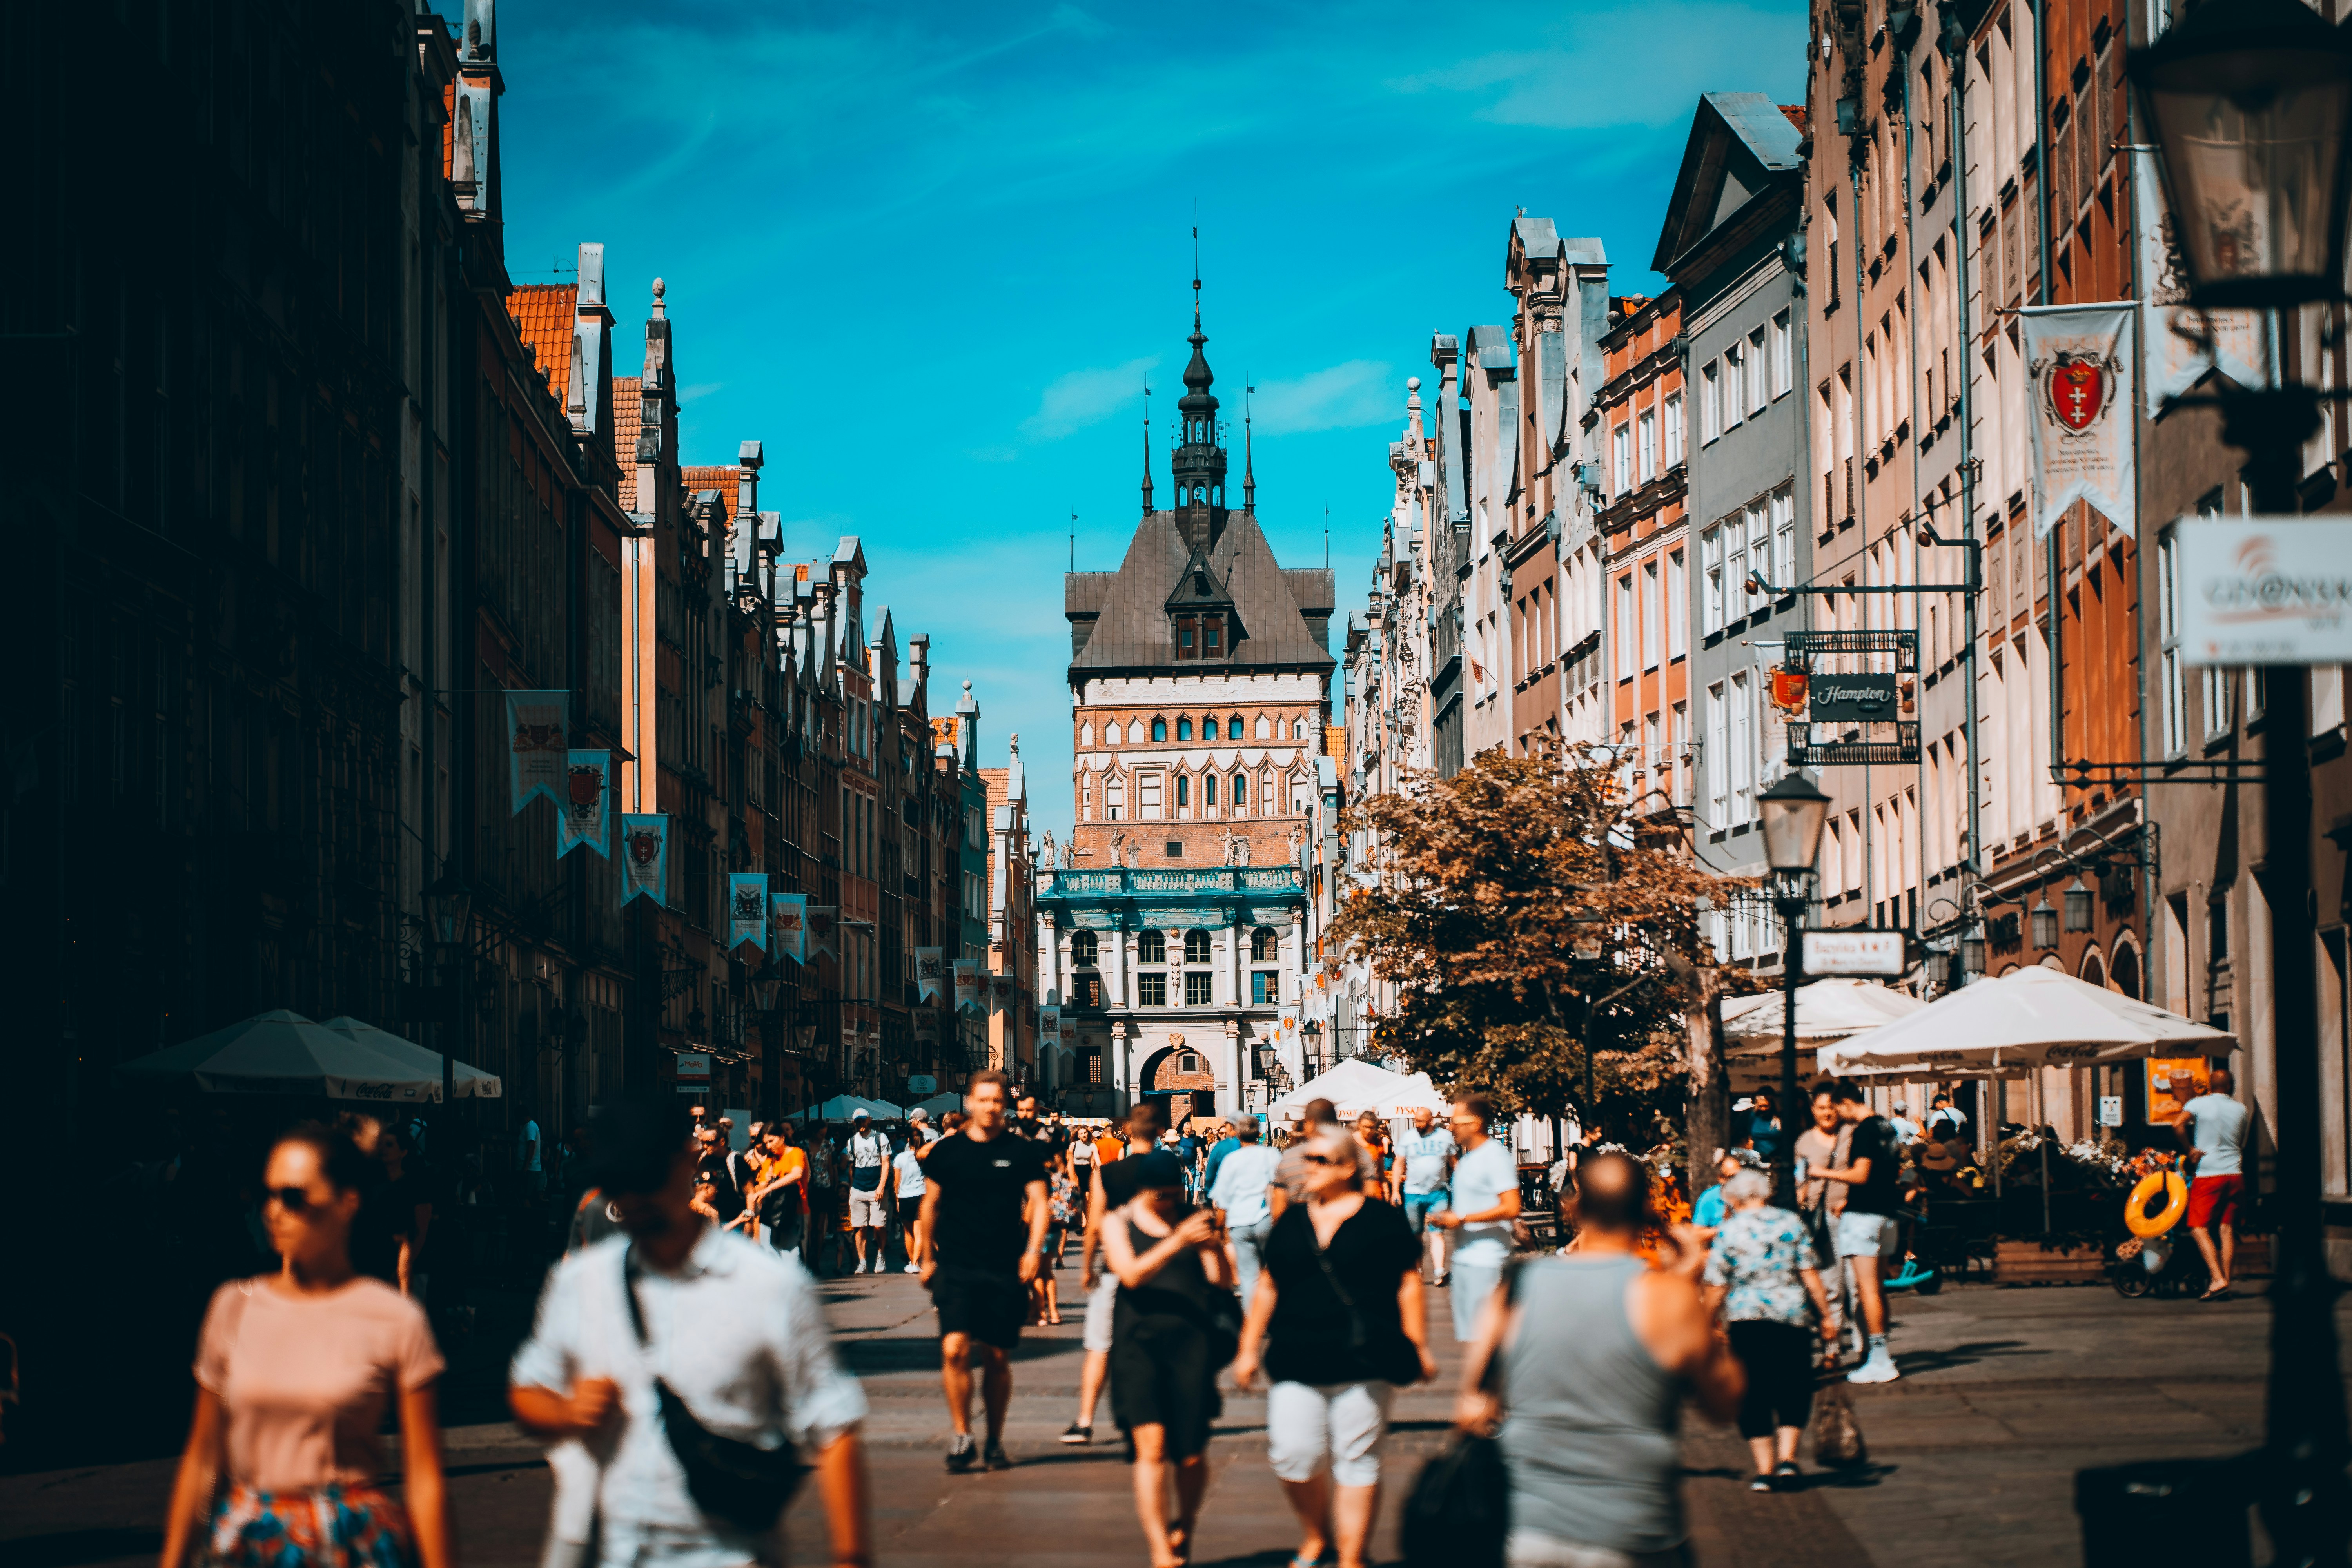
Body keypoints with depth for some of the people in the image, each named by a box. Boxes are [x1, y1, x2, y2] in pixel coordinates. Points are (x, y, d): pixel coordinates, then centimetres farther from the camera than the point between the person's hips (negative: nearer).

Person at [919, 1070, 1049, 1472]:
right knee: (955, 1348, -16)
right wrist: (928, 1257, 15)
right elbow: (930, 1205, 14)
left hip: (1006, 1271, 0)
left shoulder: (1021, 1152, 3)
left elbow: (1038, 1202, 2)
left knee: (998, 1358, 6)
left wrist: (1033, 1251, -12)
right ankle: (961, 1435, -6)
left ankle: (995, 1442, 19)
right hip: (955, 1268, 0)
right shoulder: (947, 1151, 4)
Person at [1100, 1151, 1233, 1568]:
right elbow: (1131, 1274, -12)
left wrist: (1215, 1247, -17)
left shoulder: (1193, 1220, 10)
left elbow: (1221, 1281, 3)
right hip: (1138, 1342, -1)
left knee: (1192, 1456, 2)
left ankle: (1184, 1526, 31)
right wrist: (1178, 1241, -22)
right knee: (1151, 1445, -13)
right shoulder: (1117, 1223, 6)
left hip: (1191, 1341, 2)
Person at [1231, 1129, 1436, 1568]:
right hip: (1296, 1362, 3)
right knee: (1293, 1456, -4)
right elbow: (1268, 1288, 18)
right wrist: (1249, 1348, 16)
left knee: (1356, 1460, 1)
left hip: (1363, 1362, -3)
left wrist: (1419, 1349, 1)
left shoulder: (1382, 1219, 1)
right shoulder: (1292, 1222, 12)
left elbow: (1409, 1285, 3)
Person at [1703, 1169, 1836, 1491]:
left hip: (1745, 1319, -1)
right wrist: (1826, 1316, 6)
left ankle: (1765, 1469, 2)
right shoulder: (1791, 1223, 3)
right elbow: (1810, 1274, 0)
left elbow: (1716, 1289, -1)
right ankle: (1787, 1457, -3)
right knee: (1794, 1389, 12)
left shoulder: (1728, 1232, -1)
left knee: (1754, 1395, 5)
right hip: (1792, 1315, 1)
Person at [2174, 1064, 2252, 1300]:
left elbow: (2178, 1124, -20)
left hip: (2208, 1175, -4)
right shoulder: (2240, 1109, 9)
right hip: (2235, 1173, 4)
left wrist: (2191, 1148, -10)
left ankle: (2218, 1279, -16)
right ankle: (2226, 1283, 4)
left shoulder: (2199, 1104, -3)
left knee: (2200, 1228, -3)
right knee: (2228, 1229, 6)